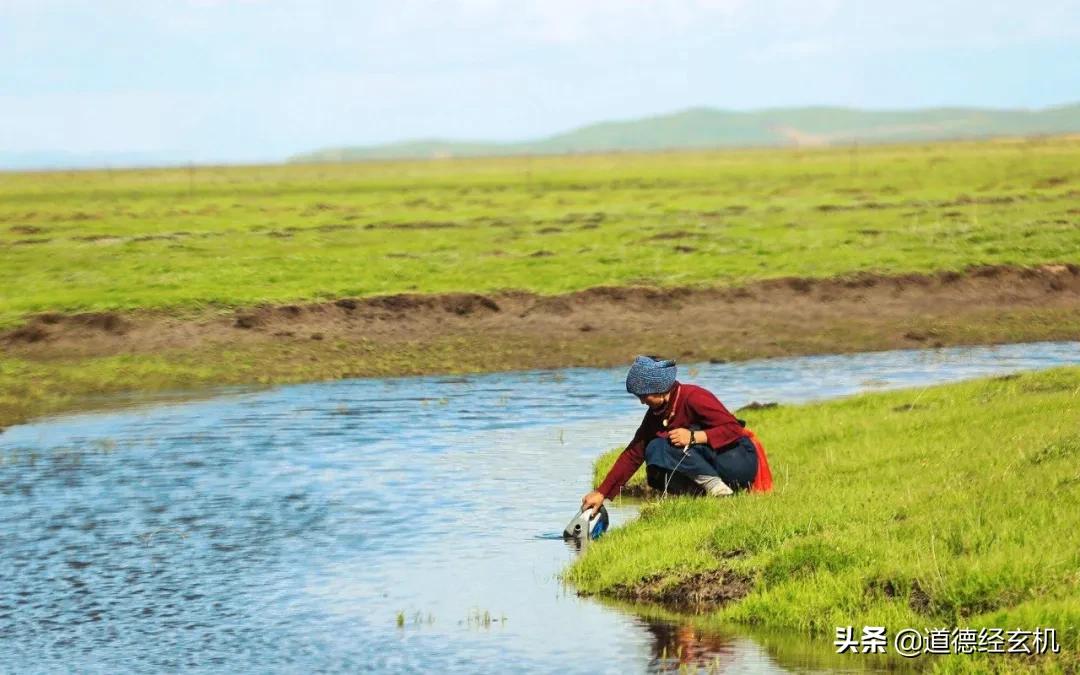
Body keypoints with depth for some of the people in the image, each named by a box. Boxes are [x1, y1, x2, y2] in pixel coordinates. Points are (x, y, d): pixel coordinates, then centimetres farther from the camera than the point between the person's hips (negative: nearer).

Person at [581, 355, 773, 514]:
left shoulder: (693, 397, -18)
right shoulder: (655, 415, 6)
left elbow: (734, 428, -22)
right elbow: (633, 455, 7)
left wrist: (693, 437, -31)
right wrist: (601, 493, 1)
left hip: (738, 461, -8)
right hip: (705, 465, 8)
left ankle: (713, 484, -24)